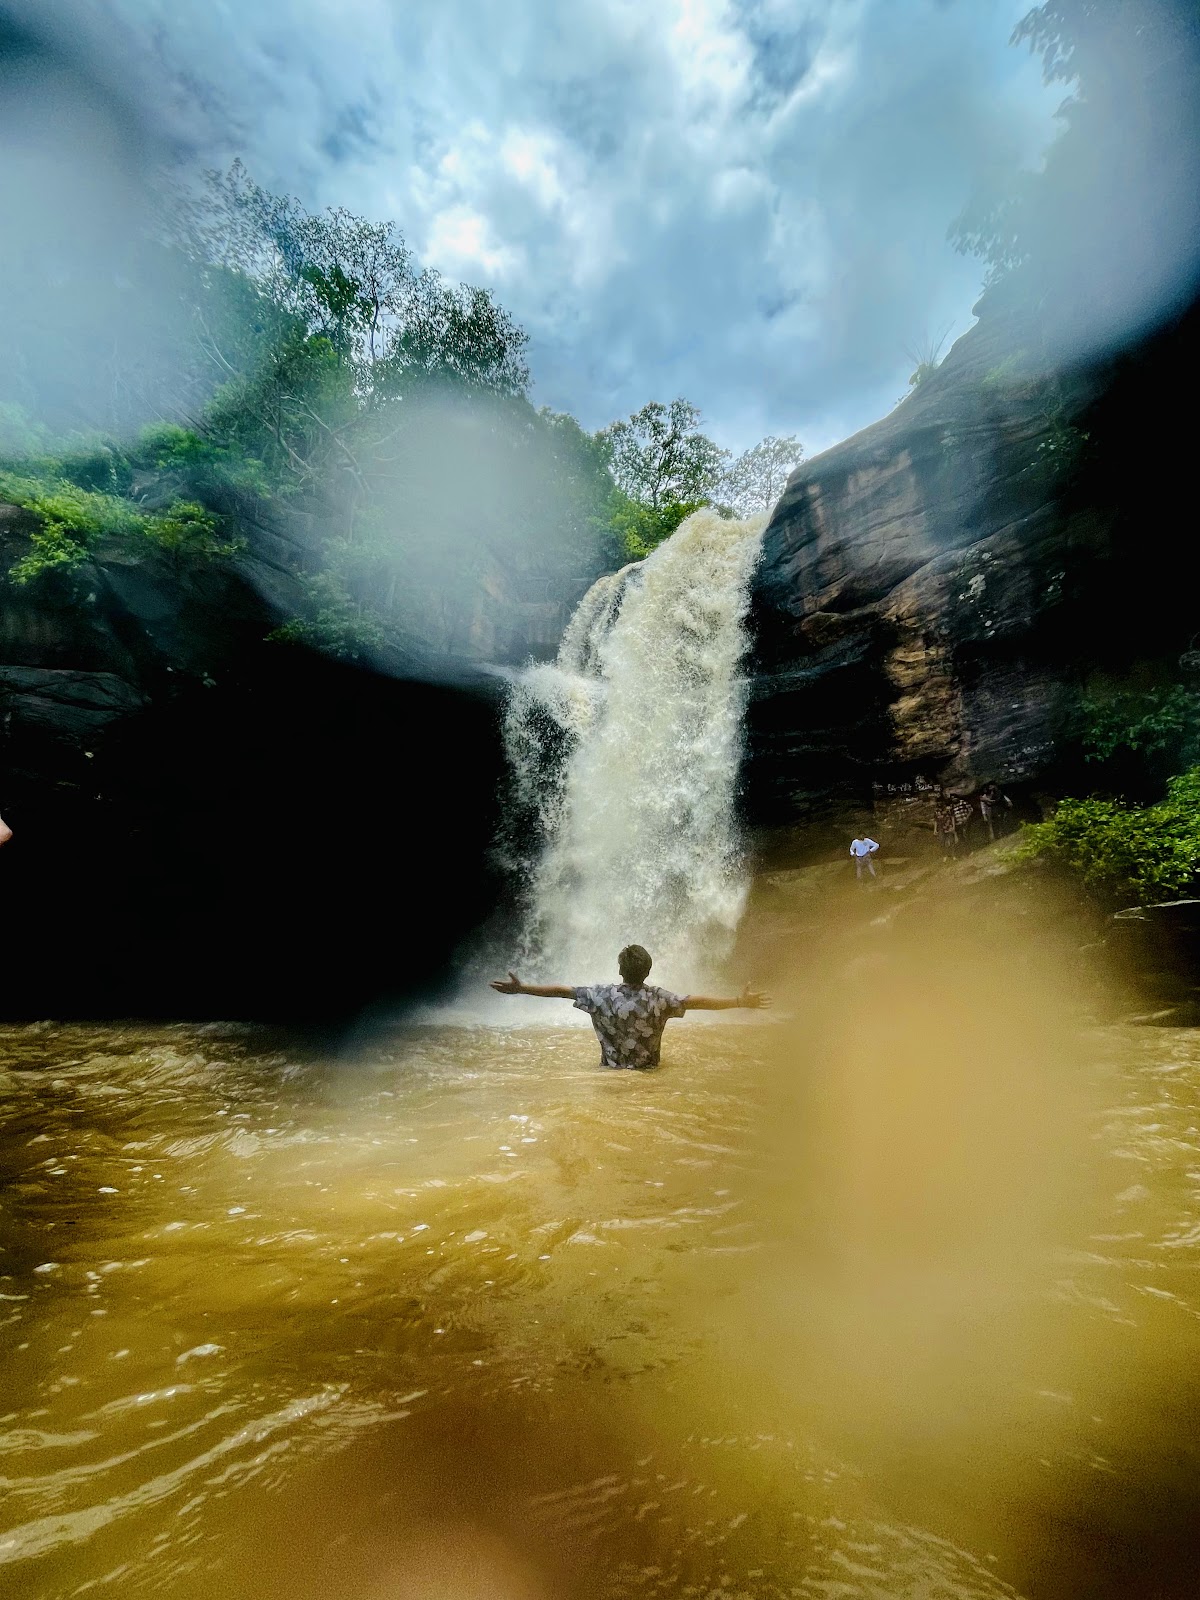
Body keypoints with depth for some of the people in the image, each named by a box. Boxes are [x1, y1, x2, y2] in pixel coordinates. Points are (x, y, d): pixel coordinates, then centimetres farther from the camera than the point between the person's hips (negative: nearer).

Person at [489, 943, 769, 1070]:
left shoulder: (602, 995, -14)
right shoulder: (659, 999, -14)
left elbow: (561, 990, -13)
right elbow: (697, 1002, -12)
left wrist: (520, 988, -7)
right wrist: (740, 1001, -5)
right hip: (649, 1076, 1)